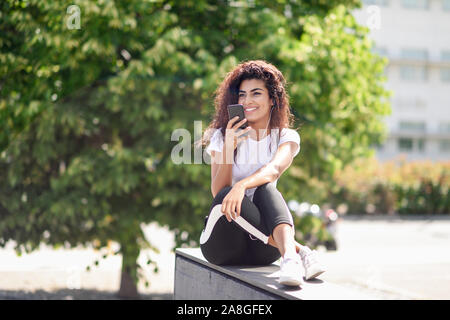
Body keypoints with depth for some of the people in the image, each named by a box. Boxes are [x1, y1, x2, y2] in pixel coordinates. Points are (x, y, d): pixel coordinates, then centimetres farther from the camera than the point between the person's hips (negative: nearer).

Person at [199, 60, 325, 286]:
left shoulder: (287, 137, 3)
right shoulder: (222, 136, 3)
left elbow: (274, 170, -23)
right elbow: (217, 192, -10)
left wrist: (242, 185, -44)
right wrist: (228, 147, -23)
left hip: (261, 249, 0)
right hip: (222, 244, 0)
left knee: (265, 187, -29)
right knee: (226, 197, -33)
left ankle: (290, 257, -52)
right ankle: (300, 251, -39)